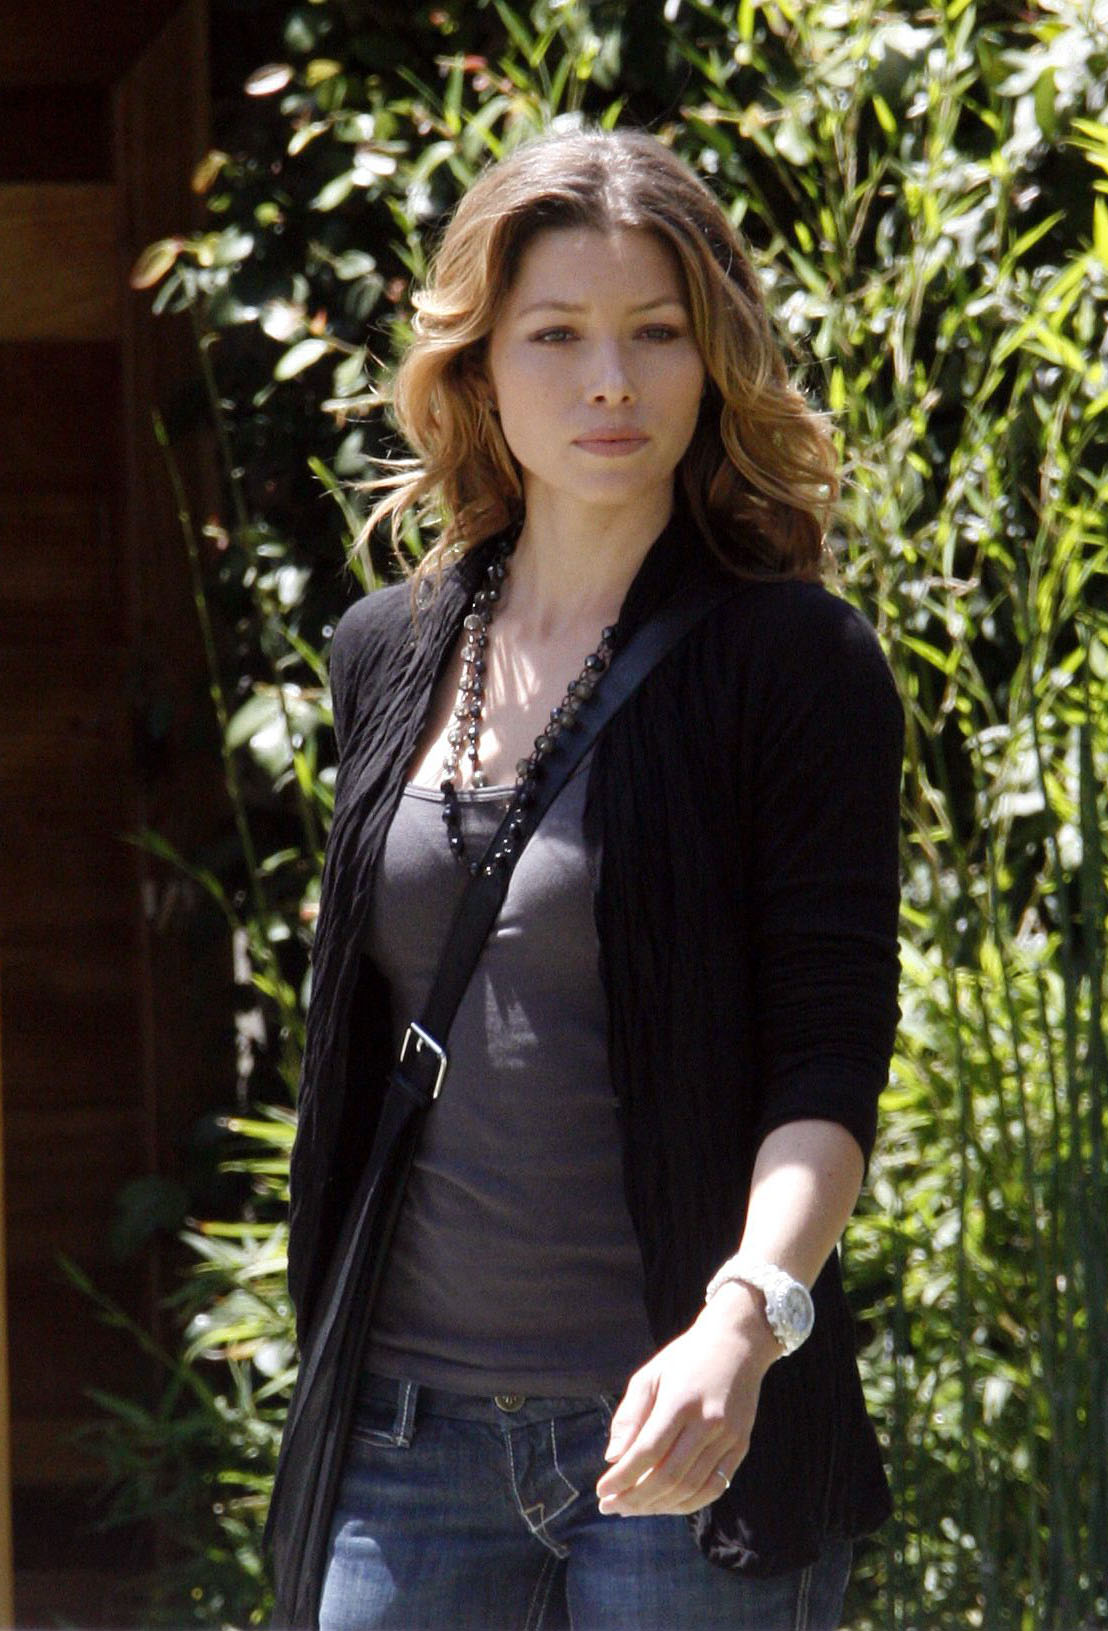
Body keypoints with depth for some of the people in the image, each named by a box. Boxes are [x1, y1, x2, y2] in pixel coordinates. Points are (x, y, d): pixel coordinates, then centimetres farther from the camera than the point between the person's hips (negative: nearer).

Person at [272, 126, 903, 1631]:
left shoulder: (794, 660, -4)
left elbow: (831, 1064, -11)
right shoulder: (389, 658, 11)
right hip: (414, 1430, 4)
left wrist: (744, 1315, -27)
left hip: (678, 1430, -4)